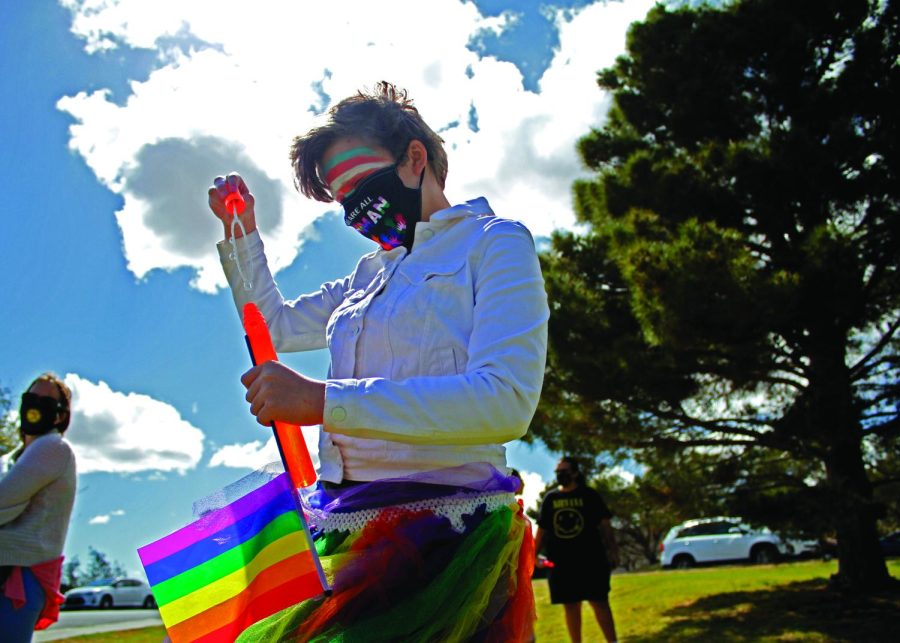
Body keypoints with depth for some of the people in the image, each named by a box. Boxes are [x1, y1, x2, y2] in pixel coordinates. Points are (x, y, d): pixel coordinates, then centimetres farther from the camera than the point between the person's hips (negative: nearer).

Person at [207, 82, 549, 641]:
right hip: (337, 525, 7)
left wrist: (323, 400, -22)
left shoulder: (493, 242, -4)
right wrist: (241, 232, 21)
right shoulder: (371, 272, 18)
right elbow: (277, 325, 34)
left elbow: (507, 401, -20)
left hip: (440, 530, -6)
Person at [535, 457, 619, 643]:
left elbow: (604, 524, 0)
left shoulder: (589, 495, 3)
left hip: (591, 558, -2)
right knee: (571, 606, 7)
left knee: (599, 602, -1)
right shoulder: (550, 498, 8)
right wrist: (533, 554, 3)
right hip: (561, 561, 2)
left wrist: (612, 551, -8)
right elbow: (542, 530, 10)